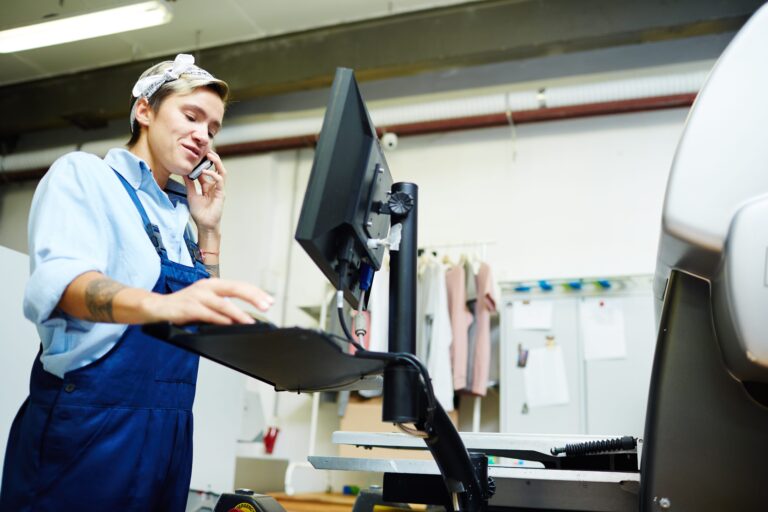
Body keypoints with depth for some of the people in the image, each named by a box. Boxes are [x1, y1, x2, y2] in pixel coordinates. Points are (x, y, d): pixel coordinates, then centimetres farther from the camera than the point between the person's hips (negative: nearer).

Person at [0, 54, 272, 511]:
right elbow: (61, 281, -23)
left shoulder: (177, 213, 13)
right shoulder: (83, 175, -4)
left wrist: (209, 229, 5)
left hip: (169, 431, 7)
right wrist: (160, 305, -43)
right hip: (87, 425, -6)